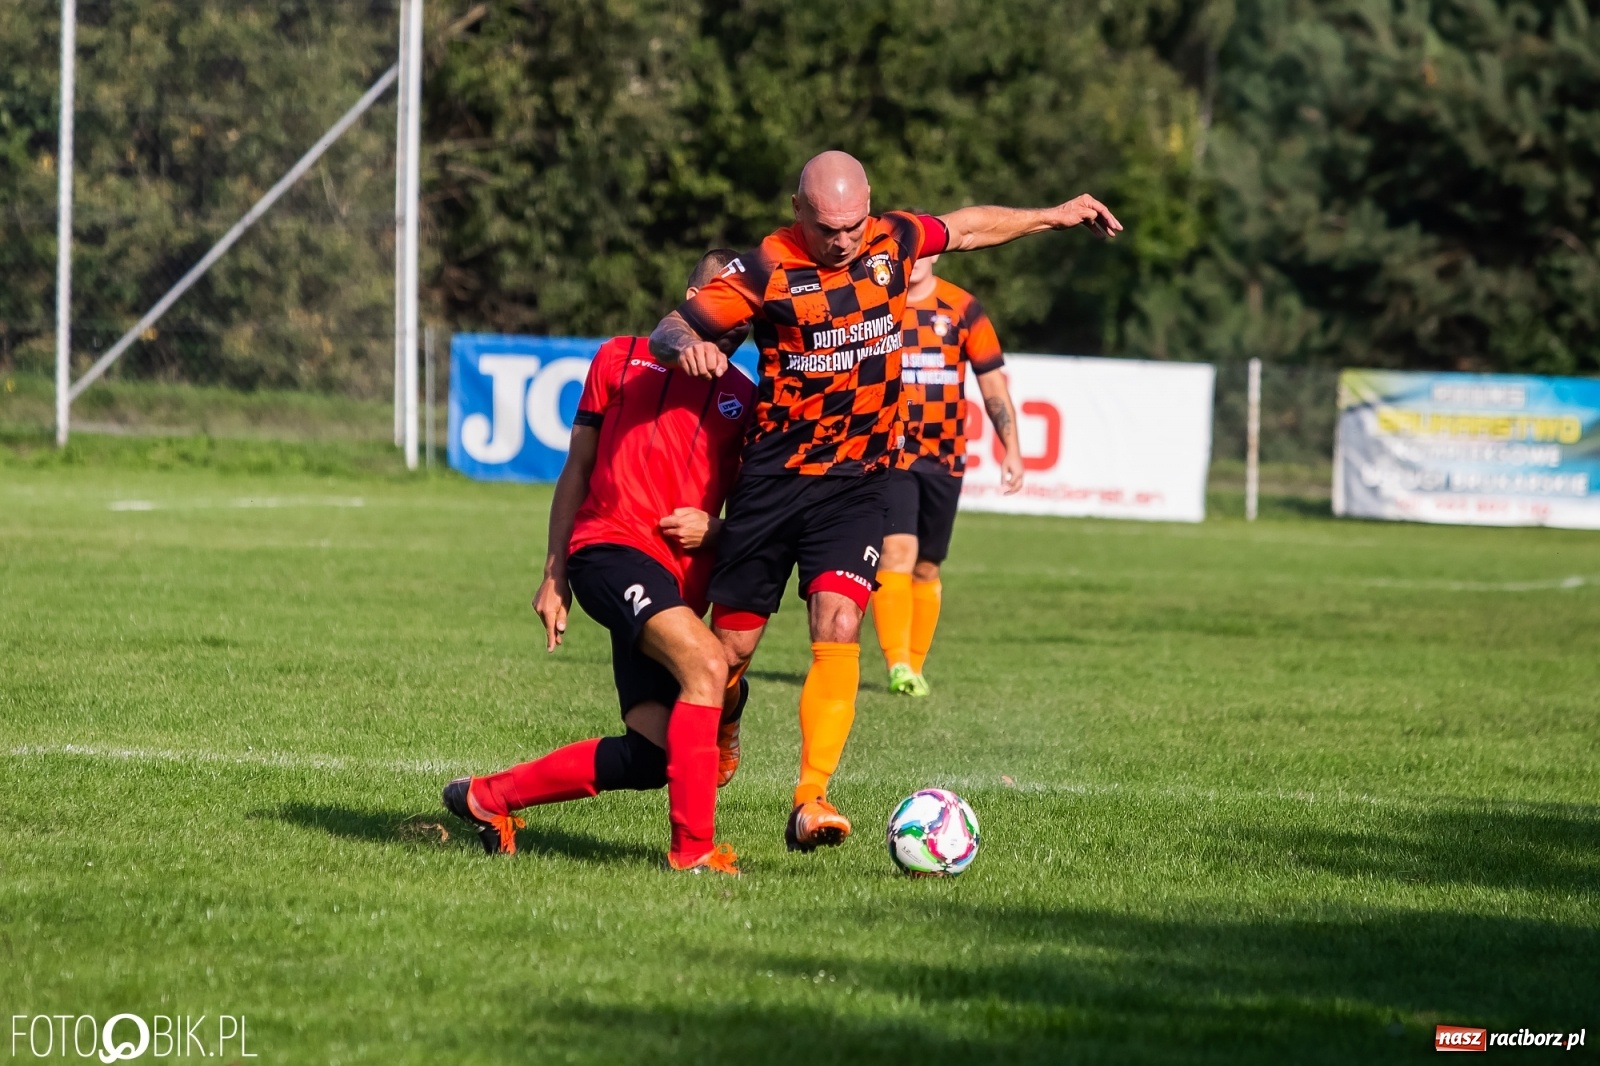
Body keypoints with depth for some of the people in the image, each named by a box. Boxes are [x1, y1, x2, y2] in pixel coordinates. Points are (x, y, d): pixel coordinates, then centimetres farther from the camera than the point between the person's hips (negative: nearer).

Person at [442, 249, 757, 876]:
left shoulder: (745, 400, 18)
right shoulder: (622, 359, 14)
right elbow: (577, 469, 16)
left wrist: (712, 528, -5)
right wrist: (554, 574, 10)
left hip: (680, 582, 4)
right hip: (610, 548, -4)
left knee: (650, 758, -5)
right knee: (706, 663, -30)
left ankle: (487, 797, 16)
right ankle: (692, 848, -28)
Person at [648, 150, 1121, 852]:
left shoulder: (894, 240, 0)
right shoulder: (766, 271, -12)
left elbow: (968, 227, 21)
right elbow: (668, 331, -10)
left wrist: (1054, 216, 29)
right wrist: (688, 346, -33)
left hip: (856, 483, 2)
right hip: (774, 478, -2)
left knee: (837, 630, -17)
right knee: (731, 646, 4)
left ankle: (810, 803, -21)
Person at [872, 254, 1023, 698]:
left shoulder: (961, 309, 2)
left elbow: (992, 381, 5)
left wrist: (1012, 450, 0)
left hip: (945, 457, 2)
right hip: (887, 456, -2)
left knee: (927, 568, 9)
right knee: (897, 551, -19)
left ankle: (914, 669, 19)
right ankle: (897, 665, -25)